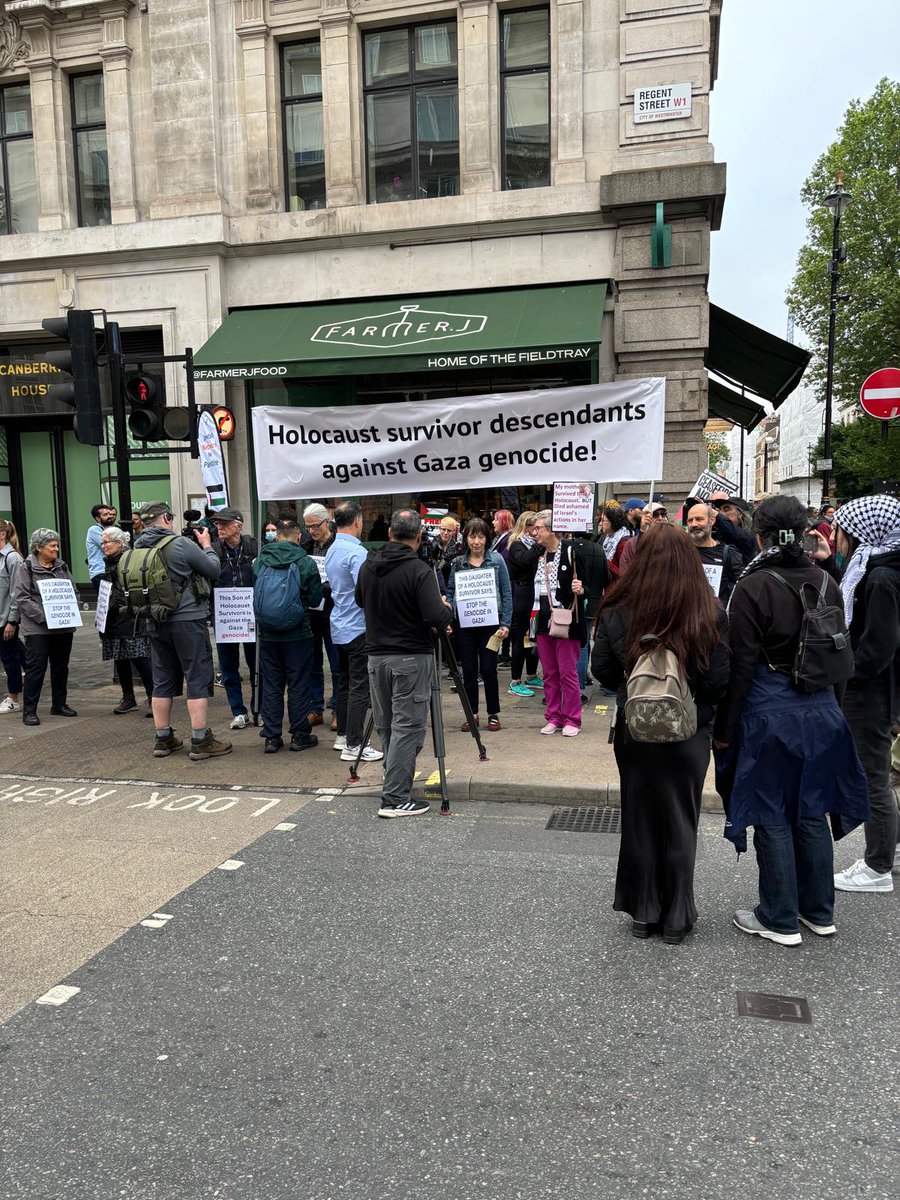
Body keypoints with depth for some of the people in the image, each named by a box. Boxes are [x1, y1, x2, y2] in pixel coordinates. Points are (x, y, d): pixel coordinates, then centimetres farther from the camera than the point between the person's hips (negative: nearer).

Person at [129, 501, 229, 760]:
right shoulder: (181, 544, -13)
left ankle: (163, 739, 21)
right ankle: (200, 741, 1)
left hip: (155, 623, 6)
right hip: (187, 620, -6)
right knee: (198, 679, 0)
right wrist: (207, 545, 14)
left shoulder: (137, 549, 4)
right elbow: (214, 570, -5)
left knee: (163, 681, 14)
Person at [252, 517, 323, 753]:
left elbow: (254, 593, 11)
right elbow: (315, 599, -5)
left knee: (270, 685, 10)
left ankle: (271, 737, 13)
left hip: (267, 634, 3)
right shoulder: (306, 562, -10)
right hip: (298, 634, -3)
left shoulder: (260, 561, -2)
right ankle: (300, 735, 13)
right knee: (298, 685, 7)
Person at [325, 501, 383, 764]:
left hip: (339, 626, 9)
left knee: (345, 682, 16)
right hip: (358, 627, -9)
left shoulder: (331, 551, 10)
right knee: (359, 686, -5)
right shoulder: (357, 552, -18)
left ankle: (343, 735, 24)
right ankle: (353, 745, -3)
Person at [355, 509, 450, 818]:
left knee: (385, 725, 16)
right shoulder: (419, 571, -17)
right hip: (411, 658, -6)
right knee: (407, 727, -2)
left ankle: (396, 783, 29)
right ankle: (395, 799, -2)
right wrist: (444, 607, -1)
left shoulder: (368, 566, 2)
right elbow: (436, 619, -21)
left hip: (376, 656, 6)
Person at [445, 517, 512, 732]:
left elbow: (506, 594, 0)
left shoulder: (496, 560, -1)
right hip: (464, 624, 2)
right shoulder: (457, 563, 5)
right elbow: (450, 592, 11)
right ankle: (472, 714, 19)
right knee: (469, 670, 8)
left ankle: (493, 714, 16)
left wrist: (505, 623, -5)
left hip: (489, 623, -2)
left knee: (488, 670, 1)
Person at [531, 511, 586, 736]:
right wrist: (532, 621, 16)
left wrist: (580, 589, -27)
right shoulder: (538, 555, 10)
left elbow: (584, 585, -5)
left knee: (567, 672, -1)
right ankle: (554, 717, 21)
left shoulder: (570, 552, -10)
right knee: (549, 673, 11)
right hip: (543, 620, 6)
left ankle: (572, 720, 10)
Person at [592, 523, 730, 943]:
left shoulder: (617, 612, -10)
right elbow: (719, 680, -12)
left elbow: (602, 672, -5)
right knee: (680, 823, 13)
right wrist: (691, 691, 8)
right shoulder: (709, 613, -13)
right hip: (688, 734, -1)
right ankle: (675, 919, 24)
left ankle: (642, 913, 27)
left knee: (639, 819, 16)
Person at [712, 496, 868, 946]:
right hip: (821, 708, 6)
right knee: (811, 811, 17)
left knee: (771, 816, 5)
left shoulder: (753, 586, -14)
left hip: (768, 711, -6)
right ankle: (818, 911, 29)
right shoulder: (826, 583, 4)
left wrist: (723, 727, -7)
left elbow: (741, 665, -14)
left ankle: (780, 919, 16)